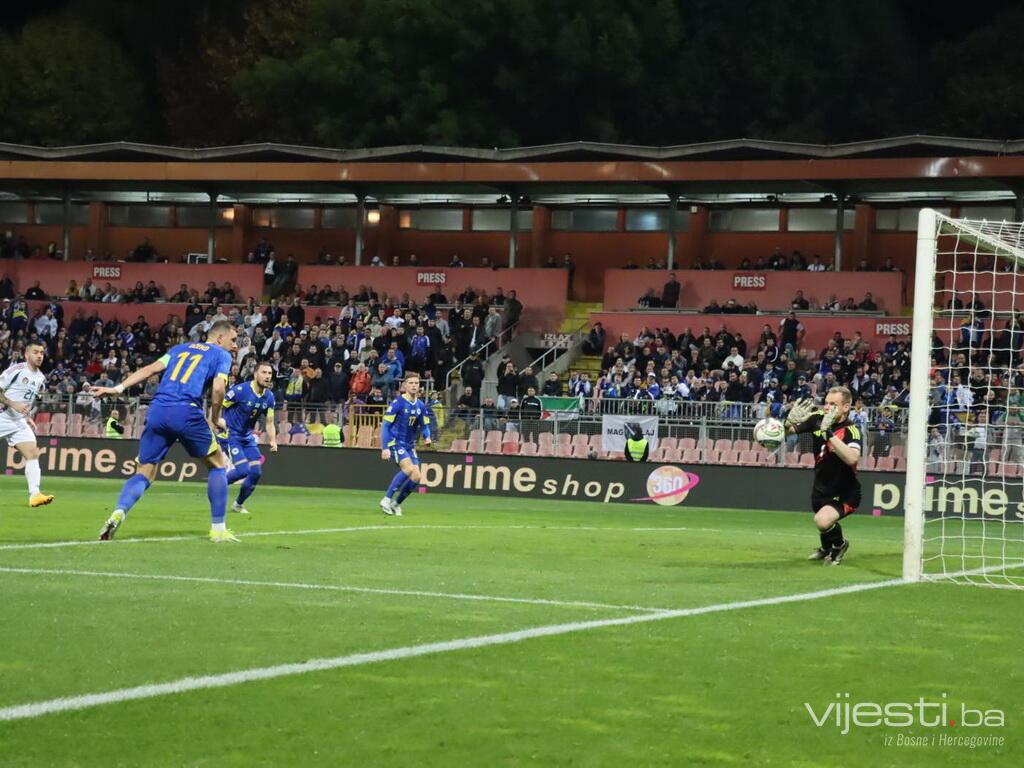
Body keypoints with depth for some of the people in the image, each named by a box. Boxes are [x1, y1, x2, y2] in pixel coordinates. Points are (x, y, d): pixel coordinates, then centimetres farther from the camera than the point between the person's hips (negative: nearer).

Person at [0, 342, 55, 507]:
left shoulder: (41, 378, 10)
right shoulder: (16, 370, -12)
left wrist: (28, 418, 12)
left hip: (19, 422, 6)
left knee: (33, 454, -9)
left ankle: (34, 494, -15)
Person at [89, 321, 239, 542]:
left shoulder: (180, 348, 27)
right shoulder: (222, 355, 14)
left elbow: (151, 369, 14)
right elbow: (218, 387, -3)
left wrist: (118, 388, 9)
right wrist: (215, 419, 11)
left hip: (158, 411, 4)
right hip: (186, 412, -4)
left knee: (143, 474, 8)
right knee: (218, 465, 16)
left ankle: (119, 513, -20)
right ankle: (218, 529, 13)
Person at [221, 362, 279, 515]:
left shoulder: (269, 397, -1)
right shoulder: (240, 390, -21)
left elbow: (270, 423, 5)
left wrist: (273, 441, -11)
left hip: (247, 436, 7)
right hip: (230, 435, -7)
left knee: (256, 472, 1)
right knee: (243, 470, -20)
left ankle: (238, 504, 22)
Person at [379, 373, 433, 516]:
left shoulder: (421, 406, 7)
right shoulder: (398, 403, -11)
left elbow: (425, 425, 16)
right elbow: (385, 425, -11)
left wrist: (427, 437, -8)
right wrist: (385, 448, -18)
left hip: (410, 445, 6)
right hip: (395, 442, -6)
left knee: (416, 477, -6)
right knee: (408, 468, -28)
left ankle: (396, 503, 12)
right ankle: (387, 499, -19)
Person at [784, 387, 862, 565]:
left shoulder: (851, 431, -25)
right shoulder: (818, 418, -10)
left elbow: (852, 458, -44)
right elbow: (788, 430, -2)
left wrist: (828, 433, -47)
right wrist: (790, 421, -26)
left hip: (844, 493, -7)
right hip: (821, 488, 7)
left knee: (823, 521, -30)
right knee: (820, 519, 28)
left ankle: (839, 545, 3)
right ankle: (827, 548, 62)